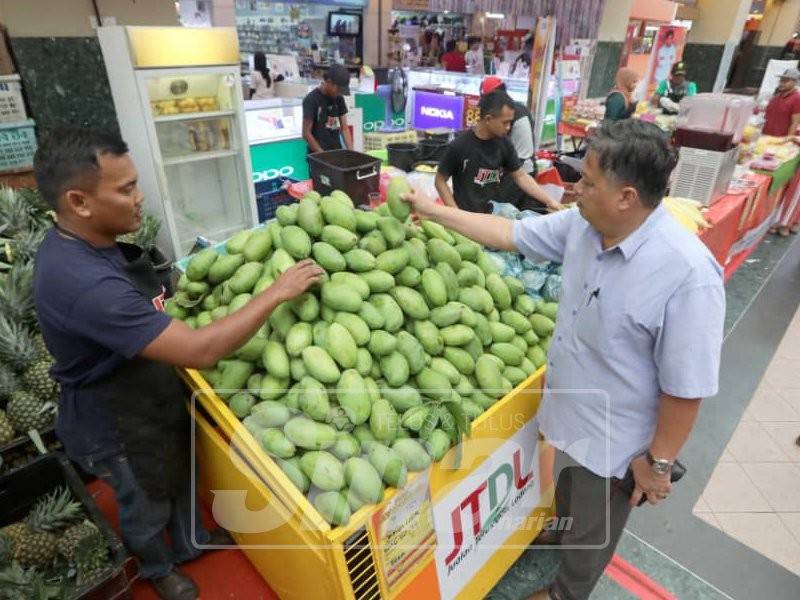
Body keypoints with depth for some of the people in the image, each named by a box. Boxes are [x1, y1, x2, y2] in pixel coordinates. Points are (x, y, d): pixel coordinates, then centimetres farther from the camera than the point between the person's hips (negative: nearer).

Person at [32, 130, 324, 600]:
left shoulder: (82, 241, -7)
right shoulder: (84, 283, -40)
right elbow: (199, 351, -41)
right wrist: (276, 293, -33)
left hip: (153, 400, 8)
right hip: (119, 424, -8)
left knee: (182, 478, 29)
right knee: (147, 506, 22)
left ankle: (190, 542, 58)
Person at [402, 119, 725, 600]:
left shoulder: (688, 275, -32)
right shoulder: (581, 225, -12)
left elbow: (685, 389, -24)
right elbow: (510, 234, -1)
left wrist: (659, 463, -13)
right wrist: (432, 210, 1)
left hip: (616, 440, -6)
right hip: (569, 413, 6)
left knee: (591, 530, 23)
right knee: (569, 492, 35)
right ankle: (559, 530, 67)